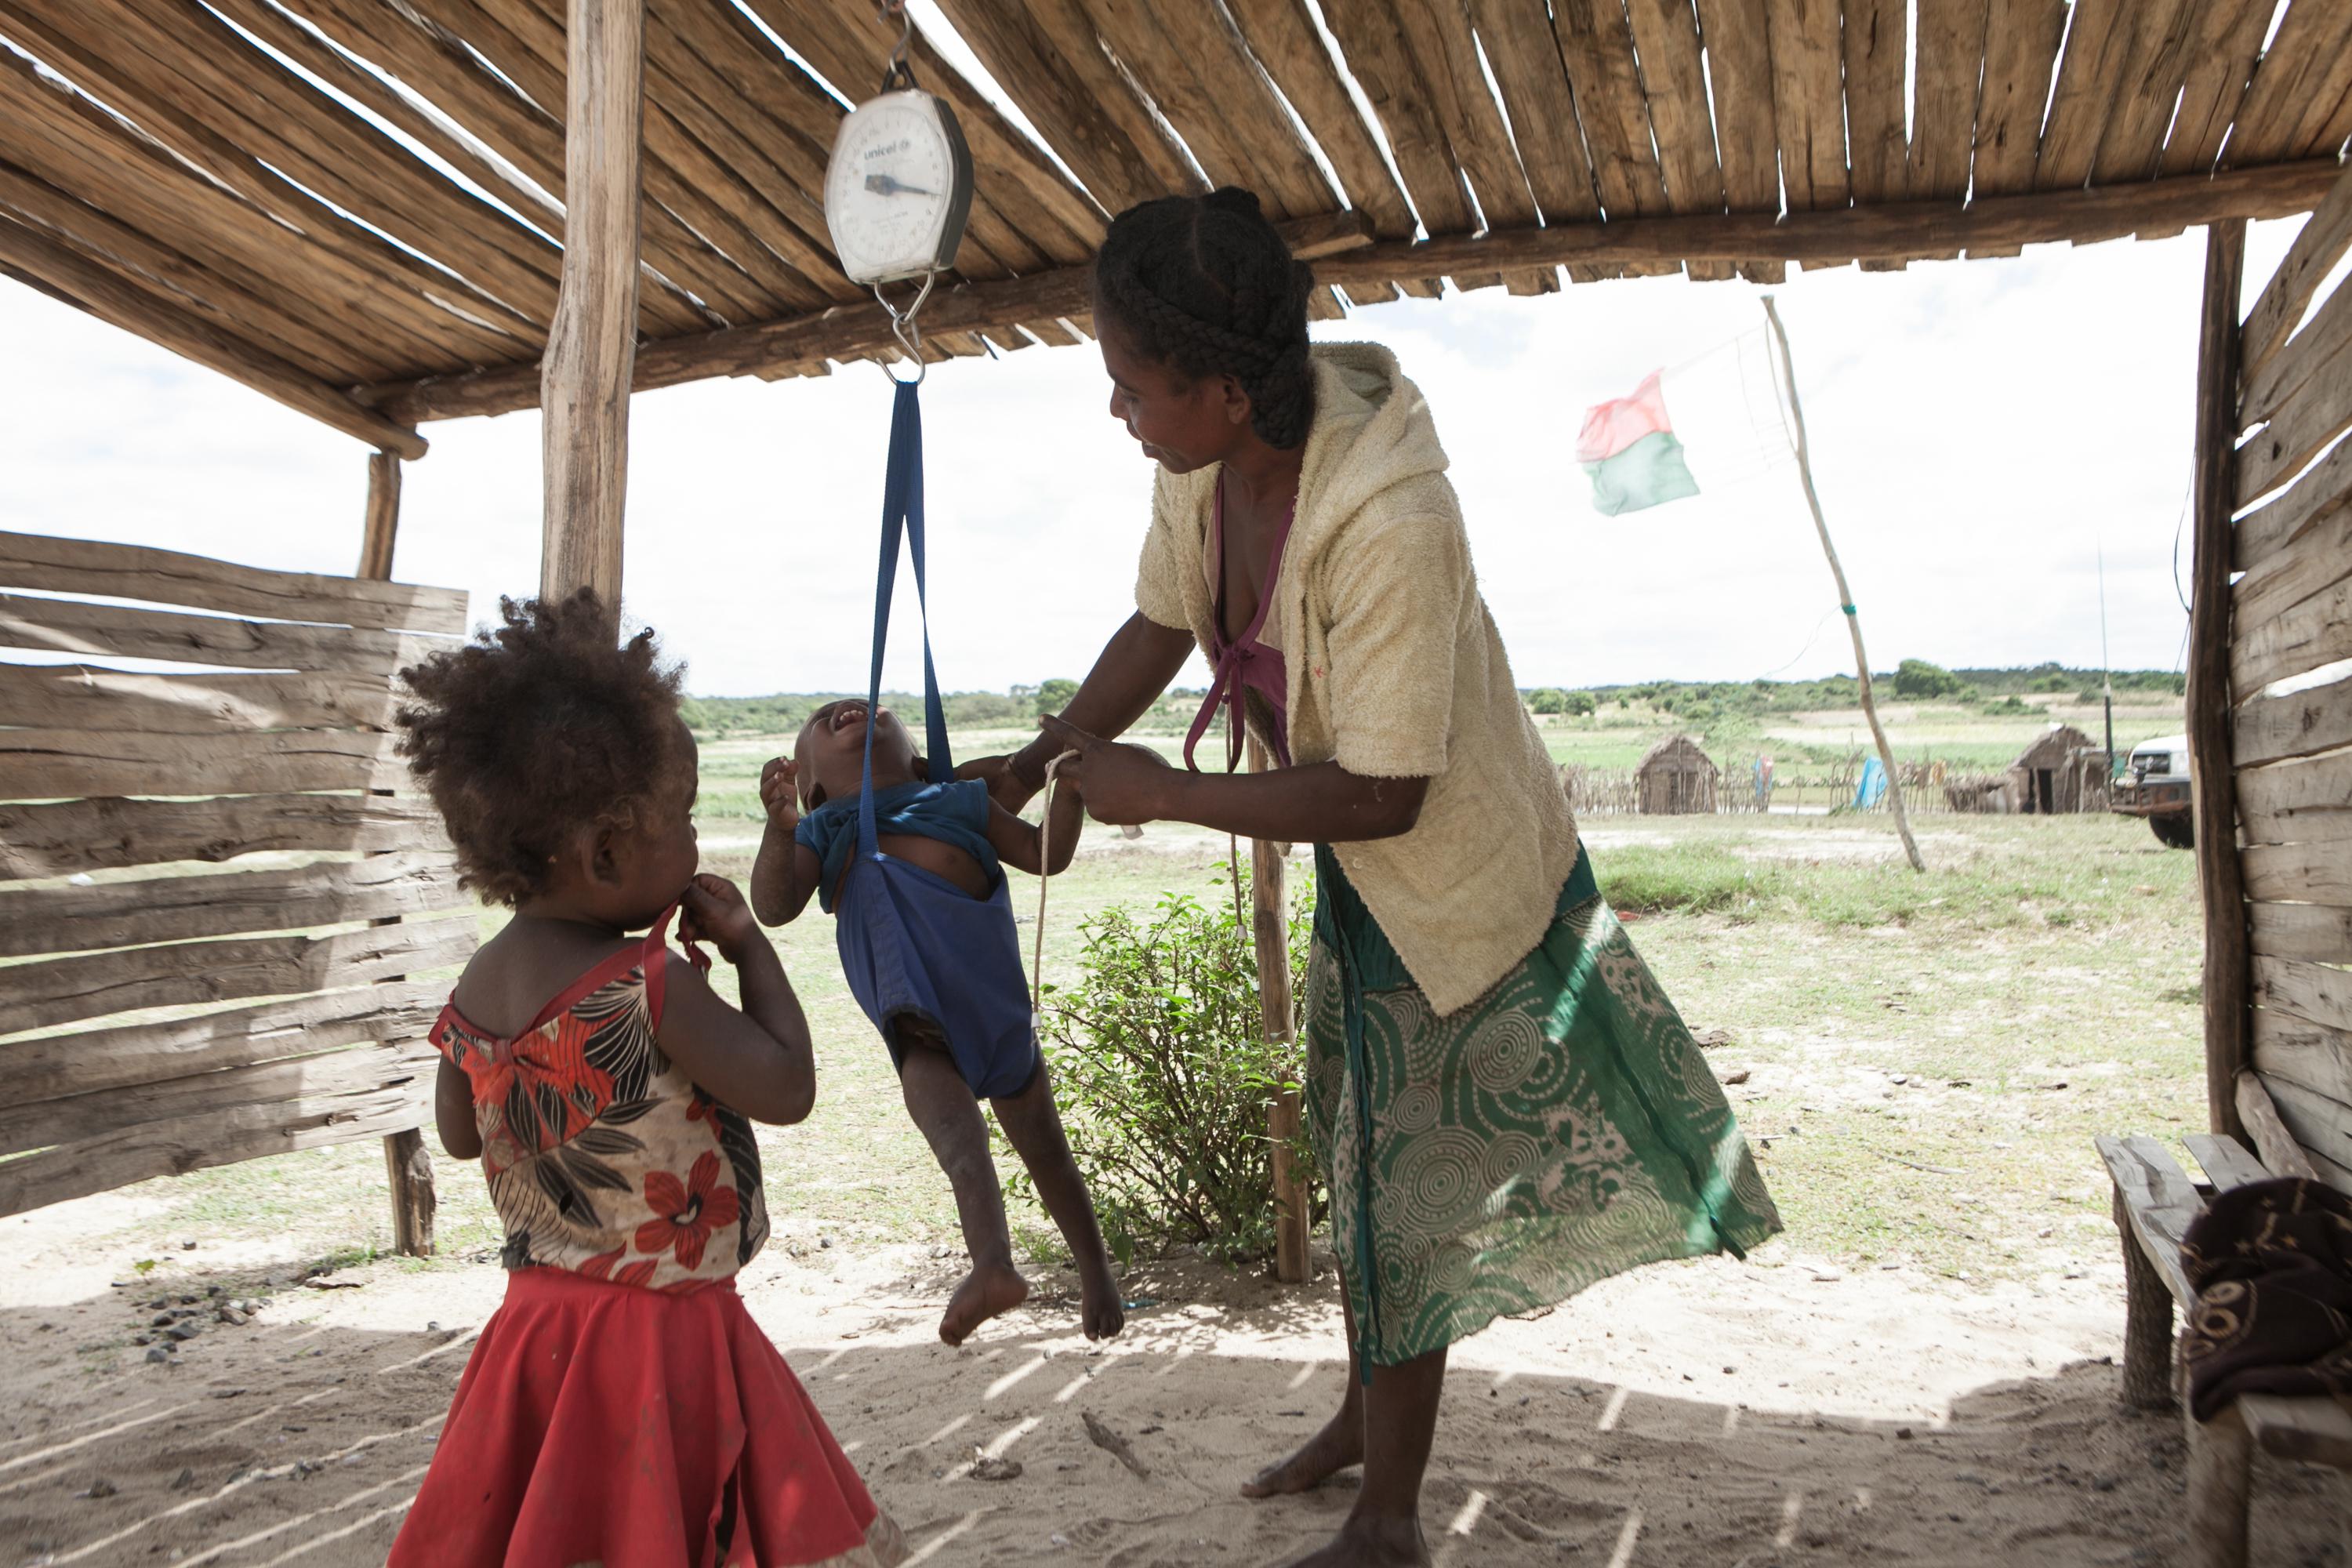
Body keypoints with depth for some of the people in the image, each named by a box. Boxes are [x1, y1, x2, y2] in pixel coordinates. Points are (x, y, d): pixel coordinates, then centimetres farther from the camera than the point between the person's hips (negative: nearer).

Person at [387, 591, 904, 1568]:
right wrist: (751, 946, -9)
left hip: (537, 1325, 7)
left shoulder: (477, 987, -1)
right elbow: (786, 1089, -19)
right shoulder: (650, 988, -24)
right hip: (664, 1339, -7)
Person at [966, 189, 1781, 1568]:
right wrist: (1041, 762, -4)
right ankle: (1369, 1420, 49)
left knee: (1404, 1193, 5)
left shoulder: (1389, 525, -37)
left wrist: (1160, 793, -26)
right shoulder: (1202, 464, -12)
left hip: (1459, 875, -8)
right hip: (1363, 880, 8)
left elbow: (1378, 795, -33)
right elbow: (1162, 624, 3)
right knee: (1359, 1156, 24)